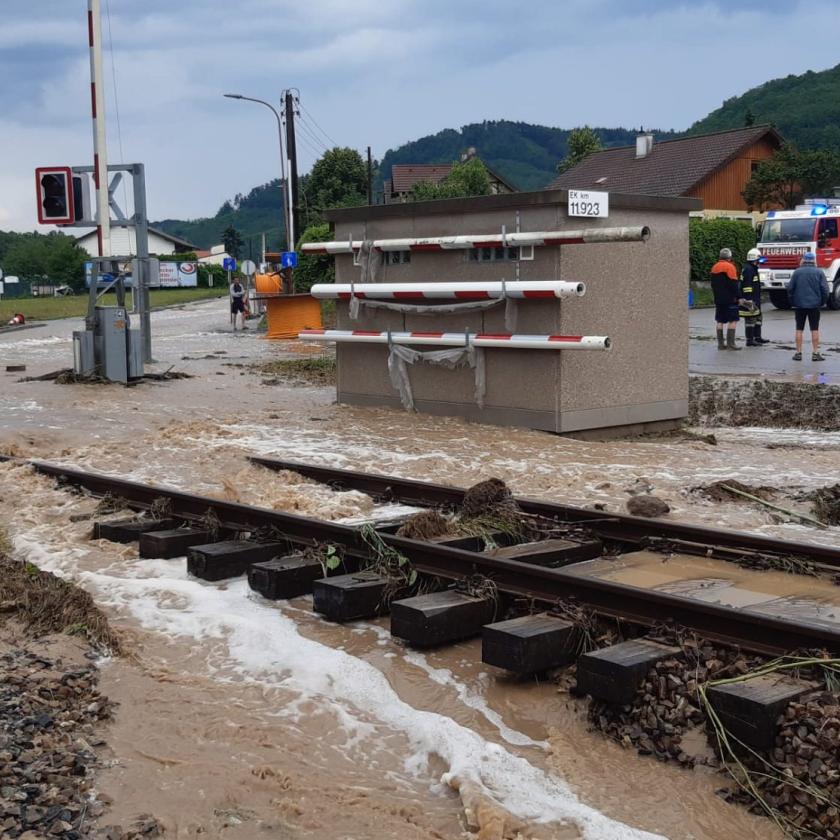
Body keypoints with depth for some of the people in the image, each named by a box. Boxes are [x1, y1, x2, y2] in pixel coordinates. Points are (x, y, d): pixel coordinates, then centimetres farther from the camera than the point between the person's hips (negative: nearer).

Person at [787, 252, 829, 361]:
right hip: (815, 305, 0)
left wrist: (792, 302, 12)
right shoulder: (819, 272, -3)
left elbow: (790, 288, -1)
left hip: (799, 304, 0)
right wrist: (822, 302, 9)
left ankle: (798, 353, 7)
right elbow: (825, 289, -4)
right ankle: (815, 354, 3)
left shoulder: (797, 272, -2)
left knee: (799, 329, 6)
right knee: (815, 329, 4)